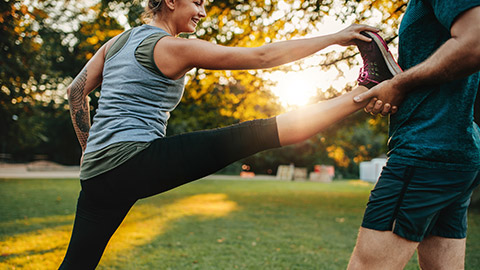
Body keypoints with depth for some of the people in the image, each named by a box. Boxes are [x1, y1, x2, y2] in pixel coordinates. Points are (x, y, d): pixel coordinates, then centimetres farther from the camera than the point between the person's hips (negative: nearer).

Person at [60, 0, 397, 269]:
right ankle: (361, 95, -6)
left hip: (98, 172, 8)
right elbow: (262, 57, -9)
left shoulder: (117, 41, 17)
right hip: (136, 161, -8)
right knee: (254, 135, -10)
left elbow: (76, 91, 19)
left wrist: (90, 147, 27)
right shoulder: (173, 48, -6)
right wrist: (335, 38, -4)